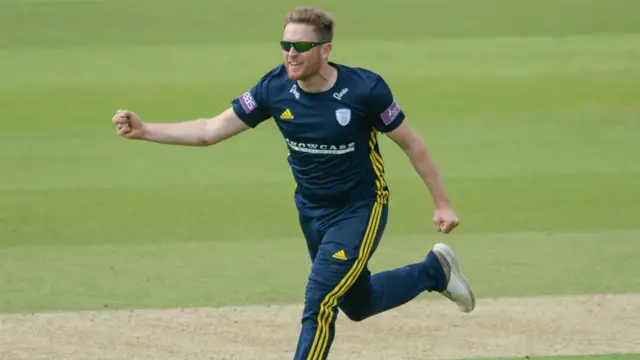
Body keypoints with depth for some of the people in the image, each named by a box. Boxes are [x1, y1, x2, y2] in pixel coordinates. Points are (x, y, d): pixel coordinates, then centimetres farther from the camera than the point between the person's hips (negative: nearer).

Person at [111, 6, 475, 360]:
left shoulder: (365, 89, -24)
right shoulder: (275, 88, -14)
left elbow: (412, 145, -12)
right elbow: (210, 131, -12)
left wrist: (443, 204, -8)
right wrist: (144, 130, -24)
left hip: (360, 212, -6)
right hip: (311, 212, 6)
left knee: (320, 305, -16)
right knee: (357, 304, 21)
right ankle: (434, 270, 46)